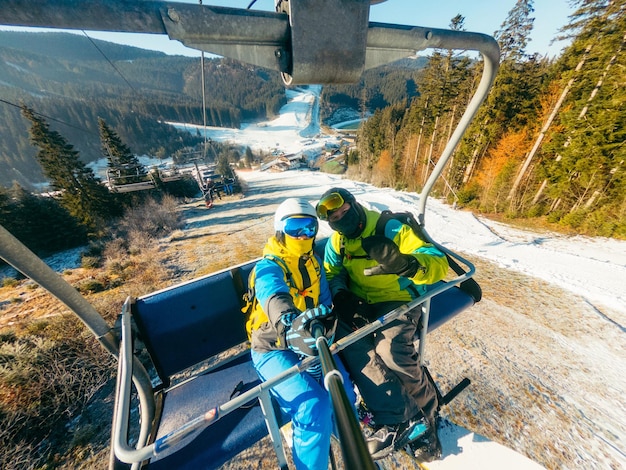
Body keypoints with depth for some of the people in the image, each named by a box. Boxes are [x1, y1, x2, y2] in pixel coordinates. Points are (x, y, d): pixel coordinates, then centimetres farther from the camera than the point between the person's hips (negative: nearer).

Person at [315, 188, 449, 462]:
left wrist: (405, 264, -39)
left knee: (390, 350, -29)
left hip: (397, 300, -3)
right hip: (359, 303, 4)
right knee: (346, 337, -25)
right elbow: (331, 275, 2)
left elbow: (439, 265, -17)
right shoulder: (337, 242, 3)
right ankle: (397, 420, -13)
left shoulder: (391, 229, -12)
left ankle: (426, 413, 4)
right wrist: (341, 297, -20)